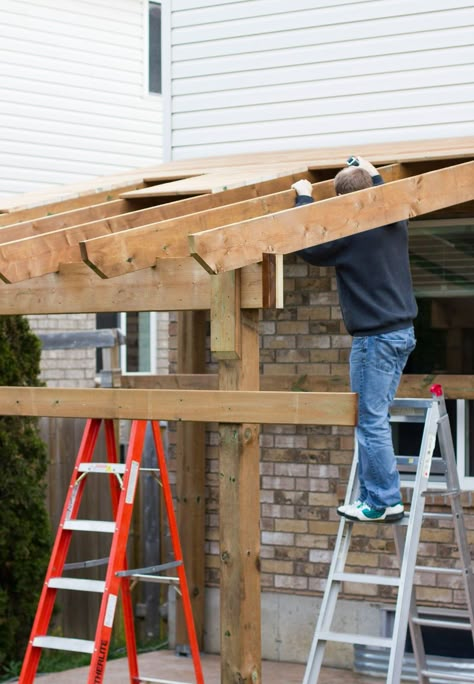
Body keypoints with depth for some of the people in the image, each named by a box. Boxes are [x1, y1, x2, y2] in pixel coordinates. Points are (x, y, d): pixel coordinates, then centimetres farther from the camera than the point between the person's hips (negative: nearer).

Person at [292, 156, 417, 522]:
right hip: (403, 331, 9)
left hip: (376, 336, -9)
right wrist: (375, 176, 45)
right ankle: (375, 494, 17)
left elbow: (309, 248, -7)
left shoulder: (350, 232, -16)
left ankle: (384, 501, -3)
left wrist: (304, 198, 3)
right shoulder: (396, 223, 8)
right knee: (376, 418, 14)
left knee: (370, 421, -4)